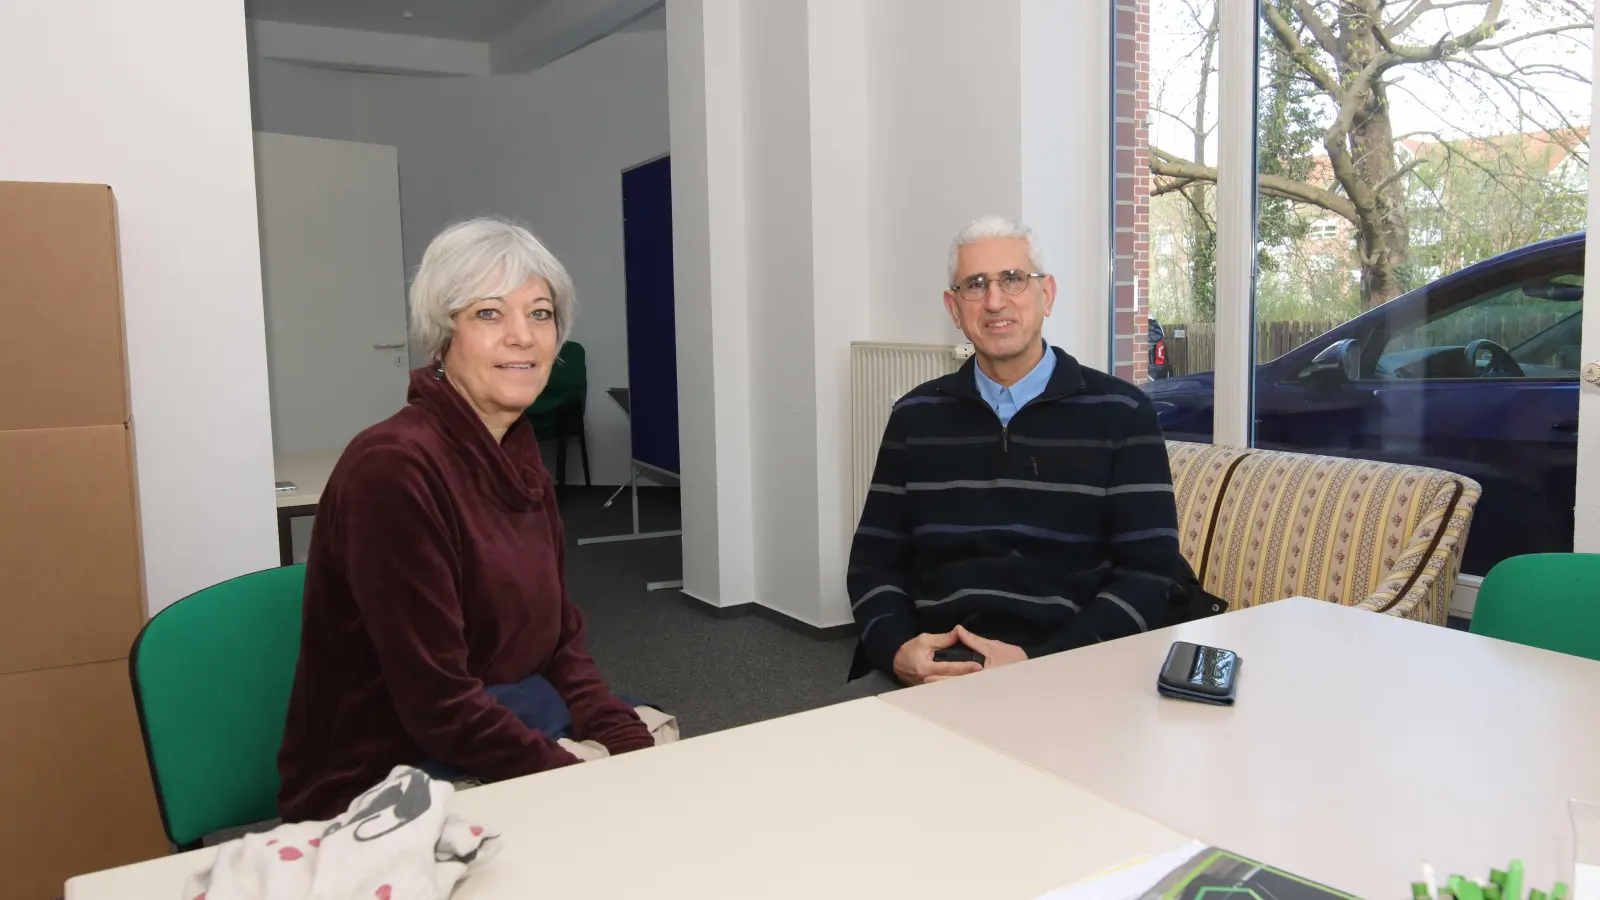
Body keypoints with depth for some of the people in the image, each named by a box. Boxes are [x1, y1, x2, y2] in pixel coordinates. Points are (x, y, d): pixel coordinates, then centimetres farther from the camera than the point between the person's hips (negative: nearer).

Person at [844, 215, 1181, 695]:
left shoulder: (1120, 413, 4)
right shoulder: (915, 416, 12)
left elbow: (1147, 574, -1)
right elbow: (874, 560, 13)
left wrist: (1040, 664, -14)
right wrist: (897, 649, -7)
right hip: (930, 669, 2)